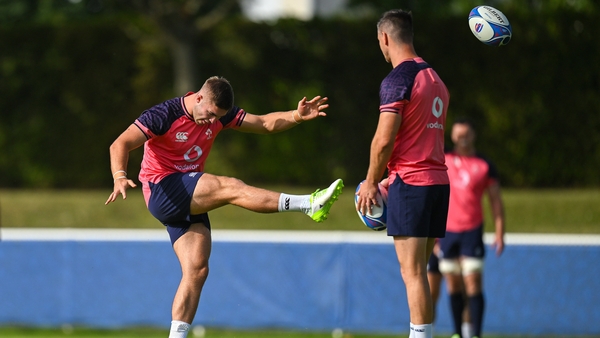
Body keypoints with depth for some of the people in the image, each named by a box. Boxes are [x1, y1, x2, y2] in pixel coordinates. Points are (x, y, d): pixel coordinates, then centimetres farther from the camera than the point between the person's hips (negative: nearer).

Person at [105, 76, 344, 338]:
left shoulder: (219, 113, 4)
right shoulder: (165, 115, -15)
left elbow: (265, 123, 6)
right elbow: (121, 144, -20)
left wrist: (297, 116, -12)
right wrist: (120, 177, -39)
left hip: (190, 202, 8)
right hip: (162, 191, -8)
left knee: (197, 270, -5)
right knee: (230, 188, -25)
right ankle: (309, 204, -32)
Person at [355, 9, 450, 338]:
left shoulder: (397, 80, -11)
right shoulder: (435, 79, 15)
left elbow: (384, 140, -16)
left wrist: (370, 182, -4)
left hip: (411, 184, -8)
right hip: (438, 179, 8)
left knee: (412, 273, -8)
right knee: (418, 271, 11)